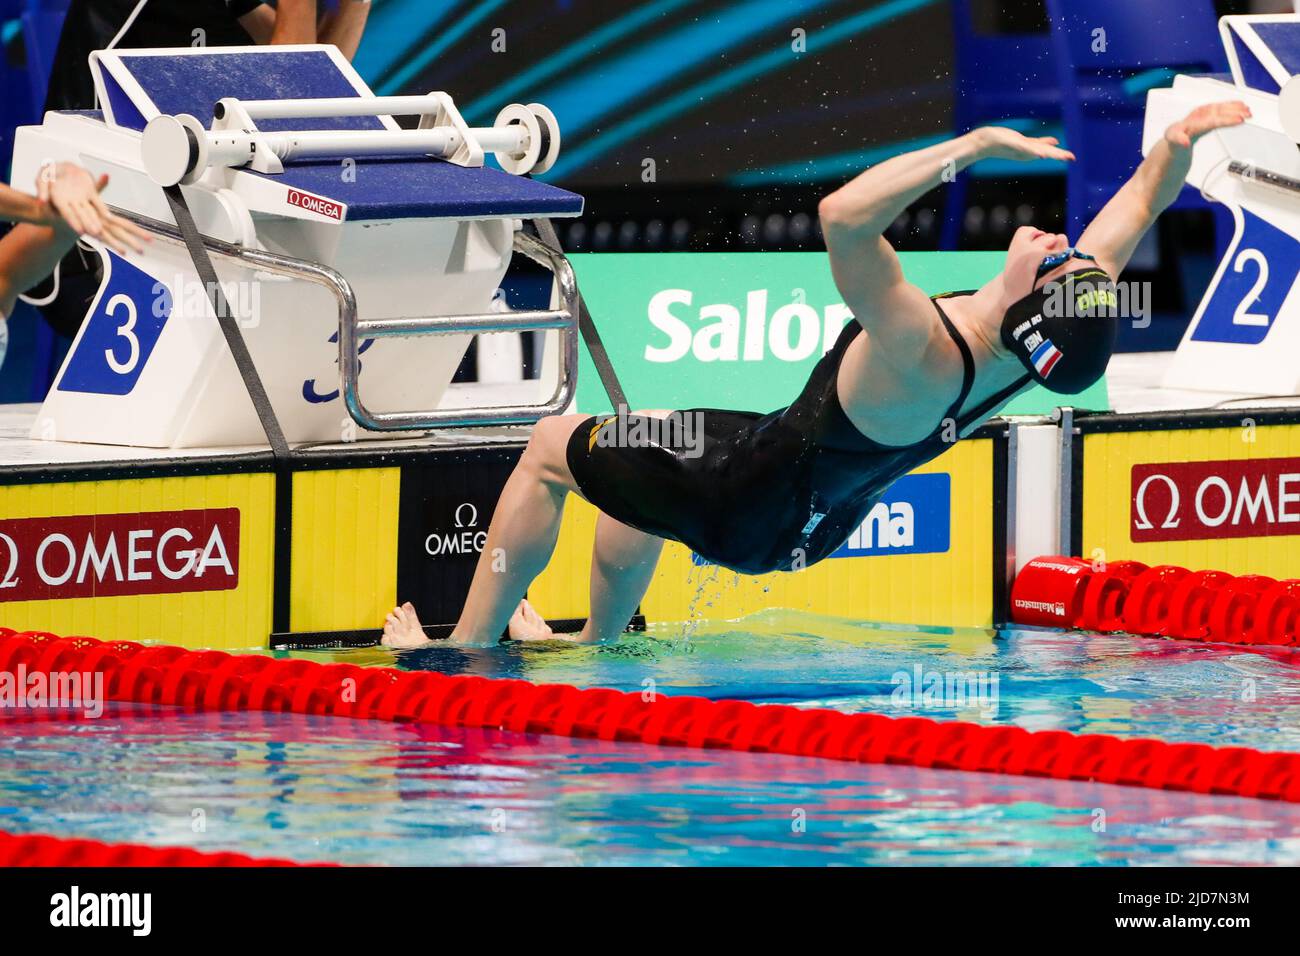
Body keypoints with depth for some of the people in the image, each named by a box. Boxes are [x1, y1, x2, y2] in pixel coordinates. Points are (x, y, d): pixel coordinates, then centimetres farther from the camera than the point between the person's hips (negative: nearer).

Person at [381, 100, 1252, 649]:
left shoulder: (921, 354, -44)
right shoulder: (1056, 344, -24)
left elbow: (843, 217, -54)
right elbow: (1135, 211, -12)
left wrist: (971, 148, -53)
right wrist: (1180, 143, -27)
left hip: (746, 502, -7)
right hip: (814, 528, 7)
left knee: (554, 446, 15)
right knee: (635, 462, 35)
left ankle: (465, 649, 26)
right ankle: (598, 645, 55)